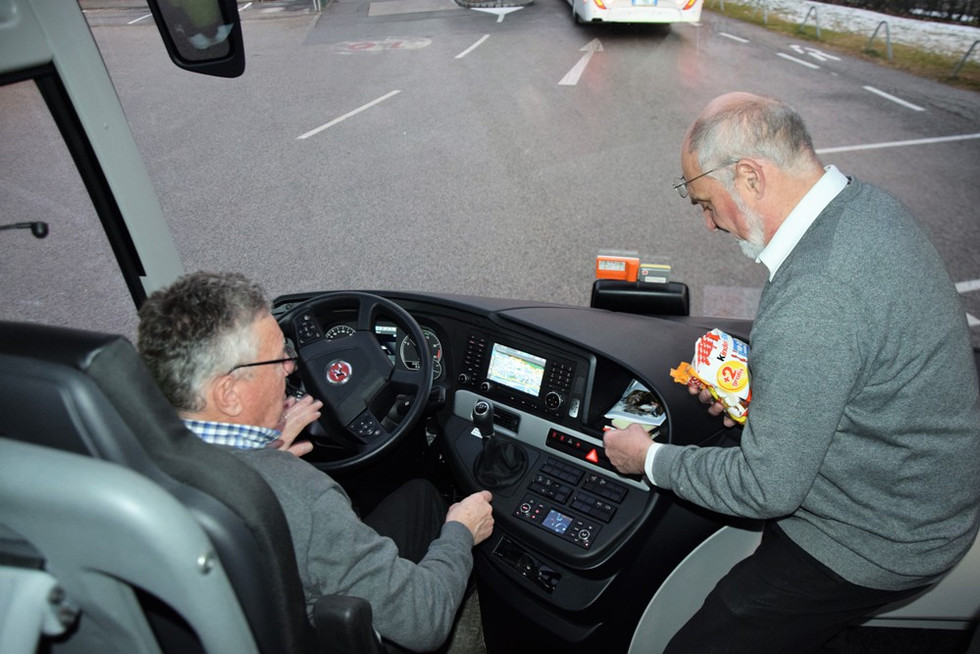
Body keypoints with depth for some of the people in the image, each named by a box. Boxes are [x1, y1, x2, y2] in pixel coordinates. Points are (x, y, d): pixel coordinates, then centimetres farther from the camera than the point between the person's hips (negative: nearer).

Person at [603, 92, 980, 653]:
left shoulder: (811, 302, -36)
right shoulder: (868, 203, -5)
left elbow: (768, 489, -25)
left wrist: (651, 458, -12)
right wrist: (760, 383, 2)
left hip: (879, 540, -9)